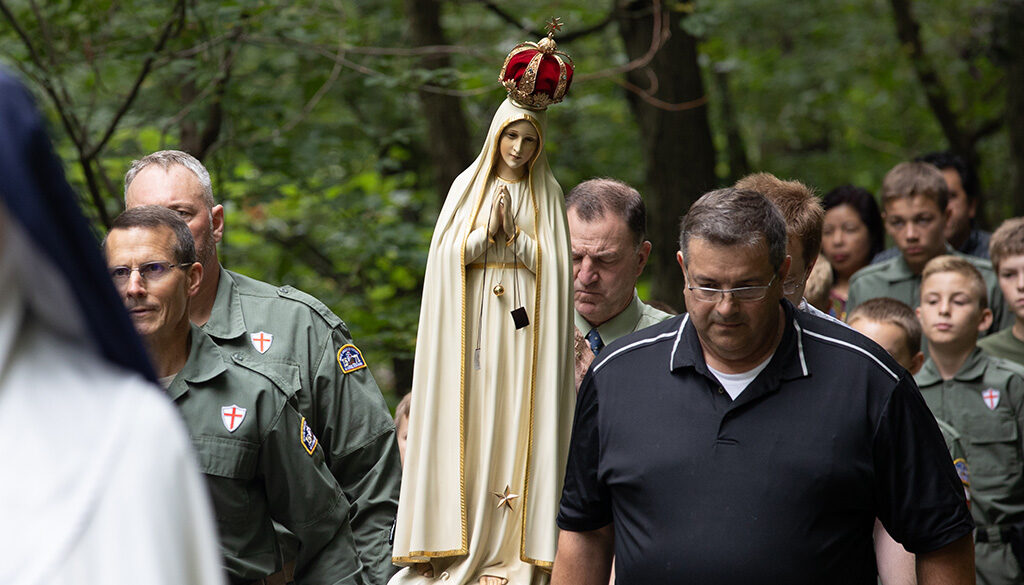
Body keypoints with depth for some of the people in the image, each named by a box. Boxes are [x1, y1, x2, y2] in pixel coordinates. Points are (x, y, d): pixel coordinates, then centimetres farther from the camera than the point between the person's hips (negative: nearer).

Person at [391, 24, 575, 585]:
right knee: (470, 425, -5)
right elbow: (445, 254, 1)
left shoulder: (547, 195, 8)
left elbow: (555, 264, 0)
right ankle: (464, 536, -3)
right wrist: (486, 232, -13)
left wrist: (514, 235, -11)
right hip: (472, 325, 0)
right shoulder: (469, 187, 9)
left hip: (525, 328, 0)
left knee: (517, 424, -5)